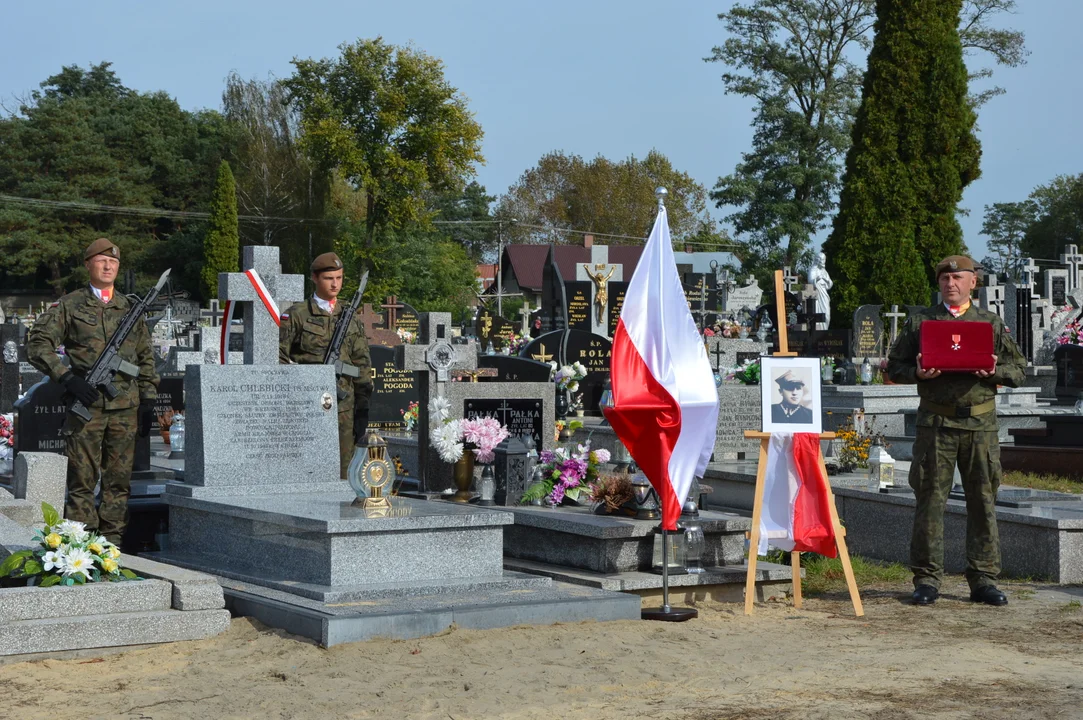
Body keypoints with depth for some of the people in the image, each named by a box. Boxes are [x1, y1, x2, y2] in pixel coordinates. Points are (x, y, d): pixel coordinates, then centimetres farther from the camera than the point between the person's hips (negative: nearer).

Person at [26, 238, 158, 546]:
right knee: (82, 479, -3)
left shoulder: (130, 308, 15)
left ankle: (111, 543, 12)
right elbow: (38, 344, 0)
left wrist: (148, 401, 12)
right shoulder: (68, 306, 5)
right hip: (86, 403, -3)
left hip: (125, 407, 3)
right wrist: (67, 378, -11)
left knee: (119, 480, 5)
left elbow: (146, 358, 19)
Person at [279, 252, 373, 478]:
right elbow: (278, 359, -2)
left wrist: (362, 411, 7)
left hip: (343, 409, 4)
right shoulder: (296, 316, 1)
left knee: (340, 474, 6)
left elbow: (362, 367, 12)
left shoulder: (351, 320, 13)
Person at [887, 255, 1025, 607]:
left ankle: (983, 579, 9)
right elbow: (894, 366, 12)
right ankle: (926, 578, 4)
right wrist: (917, 373, -8)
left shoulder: (992, 323, 13)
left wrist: (995, 372, -8)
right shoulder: (919, 321, 11)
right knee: (930, 499, -2)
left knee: (983, 499, 2)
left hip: (980, 423, 1)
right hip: (936, 422, -1)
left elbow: (1018, 370, 13)